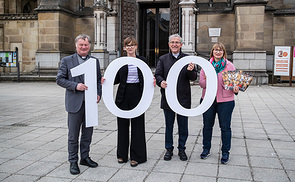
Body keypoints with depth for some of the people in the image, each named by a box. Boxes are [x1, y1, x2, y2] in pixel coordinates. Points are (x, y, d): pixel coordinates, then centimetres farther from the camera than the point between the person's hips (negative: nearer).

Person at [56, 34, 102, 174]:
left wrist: (98, 94, -1)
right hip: (75, 103, -3)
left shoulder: (95, 61, 10)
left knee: (88, 132, 13)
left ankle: (85, 157, 29)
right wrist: (75, 86, -16)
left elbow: (99, 79, 14)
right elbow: (59, 79, -3)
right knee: (73, 135, 4)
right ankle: (73, 162, 16)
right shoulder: (67, 61, 1)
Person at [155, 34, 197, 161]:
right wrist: (161, 82, -20)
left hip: (183, 98, 0)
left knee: (183, 126, 9)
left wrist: (190, 71, -22)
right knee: (169, 125, 10)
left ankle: (182, 149, 25)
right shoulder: (163, 59, 8)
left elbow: (193, 78, 0)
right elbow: (157, 74, 2)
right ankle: (169, 149, 25)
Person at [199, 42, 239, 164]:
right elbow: (201, 83, 2)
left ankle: (225, 152, 17)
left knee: (225, 127, 4)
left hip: (225, 100, -2)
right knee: (207, 126, 12)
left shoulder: (230, 65, 2)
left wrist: (236, 89, -19)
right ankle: (206, 149, 29)